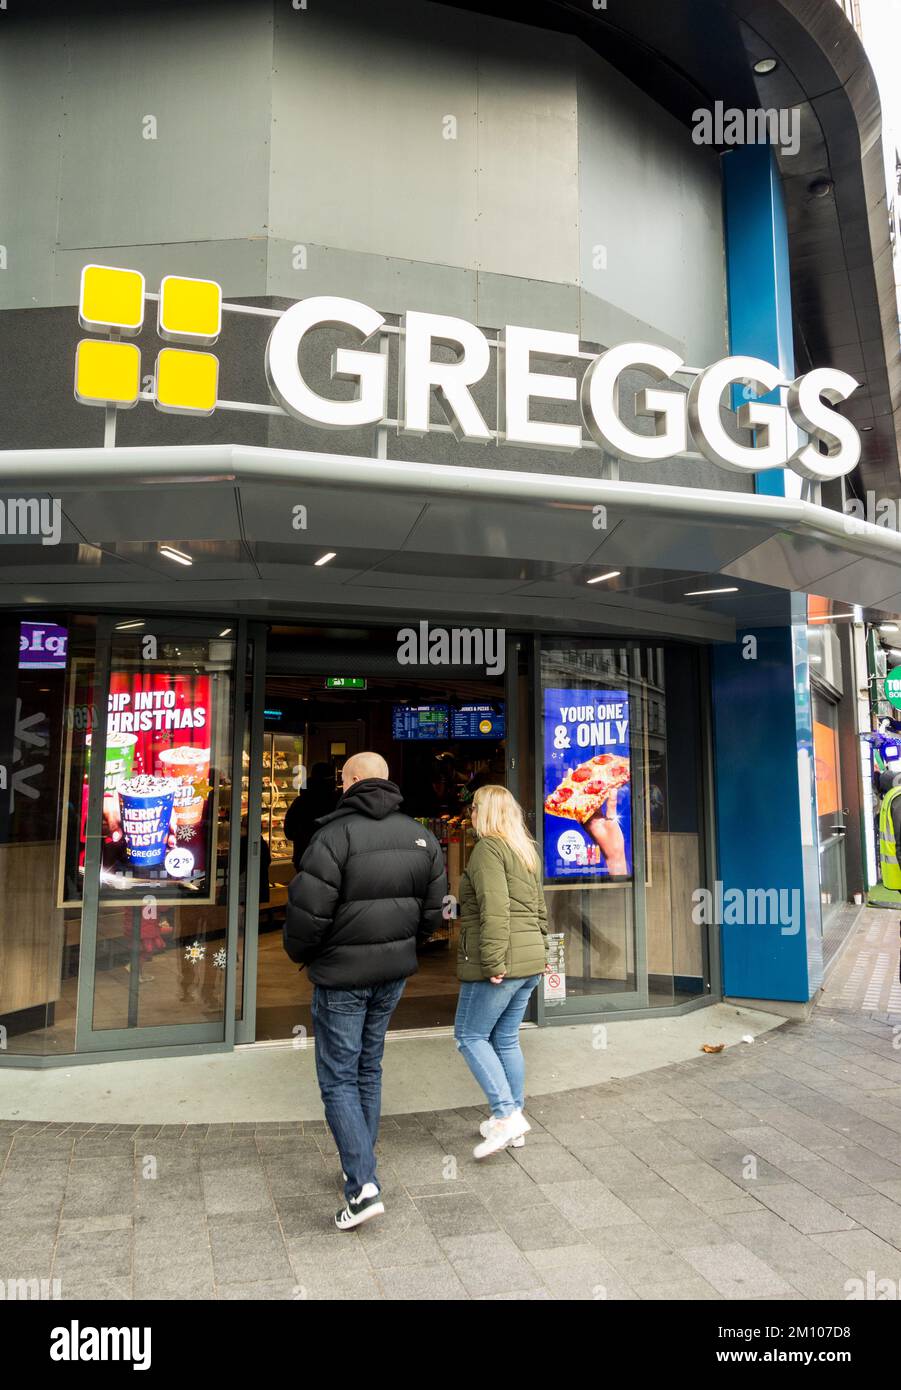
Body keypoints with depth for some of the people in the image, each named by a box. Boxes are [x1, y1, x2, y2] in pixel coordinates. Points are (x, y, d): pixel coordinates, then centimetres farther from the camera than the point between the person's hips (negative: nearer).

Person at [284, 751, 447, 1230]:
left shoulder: (335, 835, -19)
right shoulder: (420, 835, 2)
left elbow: (308, 911, -20)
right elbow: (433, 908, 6)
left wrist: (300, 954, 0)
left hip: (342, 974, -6)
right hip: (394, 972, 6)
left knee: (338, 1078, 4)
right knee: (369, 1068, 20)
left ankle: (363, 1187, -3)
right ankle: (360, 1168, 31)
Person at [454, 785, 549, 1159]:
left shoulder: (488, 848, -12)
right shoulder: (527, 851, 16)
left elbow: (494, 910, -22)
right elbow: (538, 909, 19)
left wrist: (493, 963, -22)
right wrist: (538, 952, 22)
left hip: (501, 963, -9)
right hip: (529, 961, 9)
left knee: (470, 1036, 2)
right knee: (506, 1039, 16)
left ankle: (507, 1115, -3)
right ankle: (512, 1120, 22)